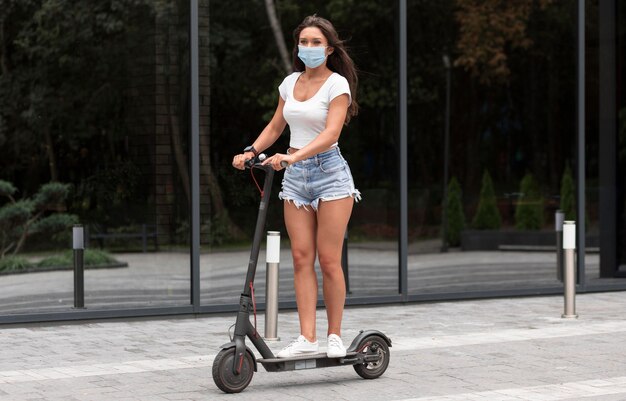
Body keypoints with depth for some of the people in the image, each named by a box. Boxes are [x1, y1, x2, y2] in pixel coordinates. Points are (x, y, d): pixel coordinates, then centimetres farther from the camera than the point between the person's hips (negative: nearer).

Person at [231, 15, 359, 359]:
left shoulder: (337, 84, -7)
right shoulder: (290, 82, 11)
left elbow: (331, 132, -20)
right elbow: (275, 127, 18)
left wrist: (294, 156, -32)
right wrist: (251, 151, 1)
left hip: (329, 172, -5)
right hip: (295, 176, 5)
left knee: (329, 260, -4)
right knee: (301, 258, -1)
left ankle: (335, 336, 6)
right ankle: (307, 338, -2)